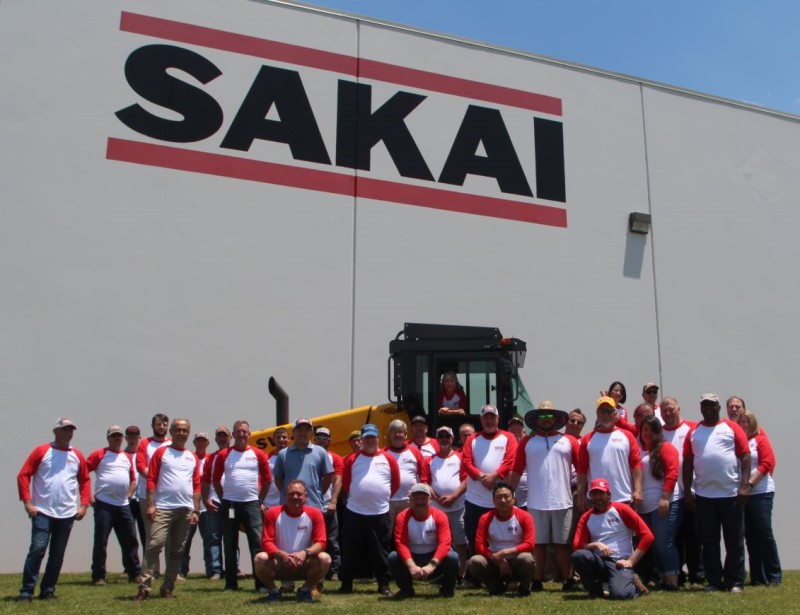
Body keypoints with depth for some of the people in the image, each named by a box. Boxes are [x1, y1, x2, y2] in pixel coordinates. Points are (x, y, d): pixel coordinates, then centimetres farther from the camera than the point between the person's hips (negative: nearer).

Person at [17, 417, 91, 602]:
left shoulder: (77, 455, 11)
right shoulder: (41, 451, 0)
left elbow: (85, 481, 16)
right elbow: (23, 475, -3)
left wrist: (84, 505, 5)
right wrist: (27, 502, -10)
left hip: (67, 515, 4)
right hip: (43, 512, -4)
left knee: (58, 554, 8)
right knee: (37, 549, -11)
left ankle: (48, 591, 17)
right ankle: (26, 592, -2)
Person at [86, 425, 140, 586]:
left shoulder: (127, 457, 16)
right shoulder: (99, 454, 0)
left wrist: (128, 494, 12)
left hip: (123, 505, 5)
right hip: (104, 504, -5)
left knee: (130, 539, 7)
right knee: (101, 541, -2)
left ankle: (135, 573, 15)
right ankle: (98, 576, 5)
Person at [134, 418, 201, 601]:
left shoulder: (193, 458, 14)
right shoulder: (161, 453, 4)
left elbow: (196, 485, 14)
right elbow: (151, 479, -2)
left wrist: (196, 510, 7)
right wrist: (150, 505, -11)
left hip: (186, 509, 4)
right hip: (163, 508, -4)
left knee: (177, 550, 7)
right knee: (154, 545, -12)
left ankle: (167, 588, 14)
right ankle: (144, 588, -10)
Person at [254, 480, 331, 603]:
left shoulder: (315, 513, -8)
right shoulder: (273, 513, -9)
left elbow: (321, 542, -12)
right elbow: (266, 542, -13)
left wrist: (305, 553, -32)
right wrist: (281, 554, -32)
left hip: (304, 565, 1)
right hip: (280, 565, -1)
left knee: (325, 558, -27)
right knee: (260, 558, -30)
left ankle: (306, 590, 0)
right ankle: (273, 591, -1)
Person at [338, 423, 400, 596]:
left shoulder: (388, 459, 4)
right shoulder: (352, 459, 4)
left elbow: (396, 483, 10)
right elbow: (345, 482, 11)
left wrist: (383, 497, 9)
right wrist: (355, 496, 10)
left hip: (380, 513, 0)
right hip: (355, 512, 0)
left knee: (381, 551, 5)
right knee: (351, 551, 6)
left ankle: (383, 585, 13)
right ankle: (346, 584, 15)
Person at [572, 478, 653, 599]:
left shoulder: (621, 510, 1)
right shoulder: (586, 518, 11)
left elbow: (647, 536, -5)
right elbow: (576, 546, 1)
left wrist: (631, 561, -10)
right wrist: (595, 545, -18)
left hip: (619, 562, -3)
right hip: (598, 560, 3)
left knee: (619, 594, -32)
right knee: (577, 555, -31)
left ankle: (633, 584, 6)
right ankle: (594, 588, -4)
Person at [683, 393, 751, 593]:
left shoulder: (732, 428, 3)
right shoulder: (693, 432, 10)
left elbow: (745, 456, -2)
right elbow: (687, 463, 9)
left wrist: (745, 485, -10)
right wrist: (687, 491, 5)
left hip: (731, 494, -2)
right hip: (703, 495, 3)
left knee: (735, 540, 3)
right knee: (709, 541, 6)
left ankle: (735, 582, 11)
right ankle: (714, 581, 15)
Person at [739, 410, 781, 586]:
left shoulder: (760, 439, 0)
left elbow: (768, 463, -9)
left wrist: (750, 483, -15)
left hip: (761, 492, -3)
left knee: (765, 533, -4)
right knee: (750, 535, 6)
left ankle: (774, 576, 6)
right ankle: (758, 577, 13)